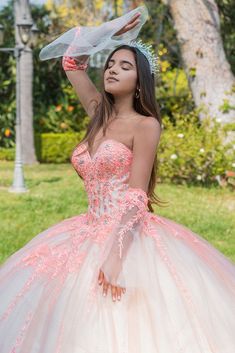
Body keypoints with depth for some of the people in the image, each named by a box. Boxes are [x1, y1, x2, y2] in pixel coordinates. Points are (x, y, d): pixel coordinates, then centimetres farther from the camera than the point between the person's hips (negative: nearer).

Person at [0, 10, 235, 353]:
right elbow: (72, 63, 19)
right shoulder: (101, 115, 11)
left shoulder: (146, 125, -7)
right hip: (93, 233, 7)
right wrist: (111, 35, 10)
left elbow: (135, 197, -15)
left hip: (130, 237, -7)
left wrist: (114, 255, -24)